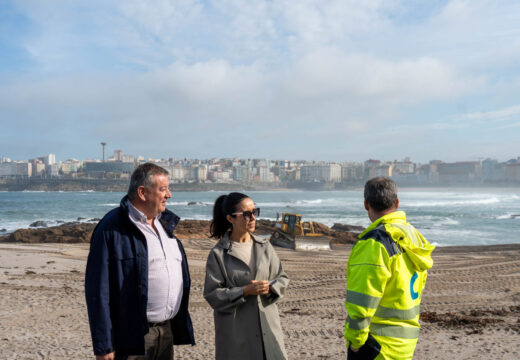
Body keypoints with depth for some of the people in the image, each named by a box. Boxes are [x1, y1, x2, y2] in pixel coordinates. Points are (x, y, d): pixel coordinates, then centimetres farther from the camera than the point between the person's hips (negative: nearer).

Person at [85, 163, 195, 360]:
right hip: (133, 335, -7)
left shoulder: (164, 223, 11)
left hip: (167, 331, 7)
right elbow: (98, 290, -15)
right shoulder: (112, 228, -13)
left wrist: (182, 328, 17)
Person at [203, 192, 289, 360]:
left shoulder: (264, 246, 7)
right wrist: (245, 291, -18)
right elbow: (212, 294, -8)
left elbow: (282, 278, 13)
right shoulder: (218, 253, -6)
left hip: (267, 324, 4)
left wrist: (269, 287, -9)